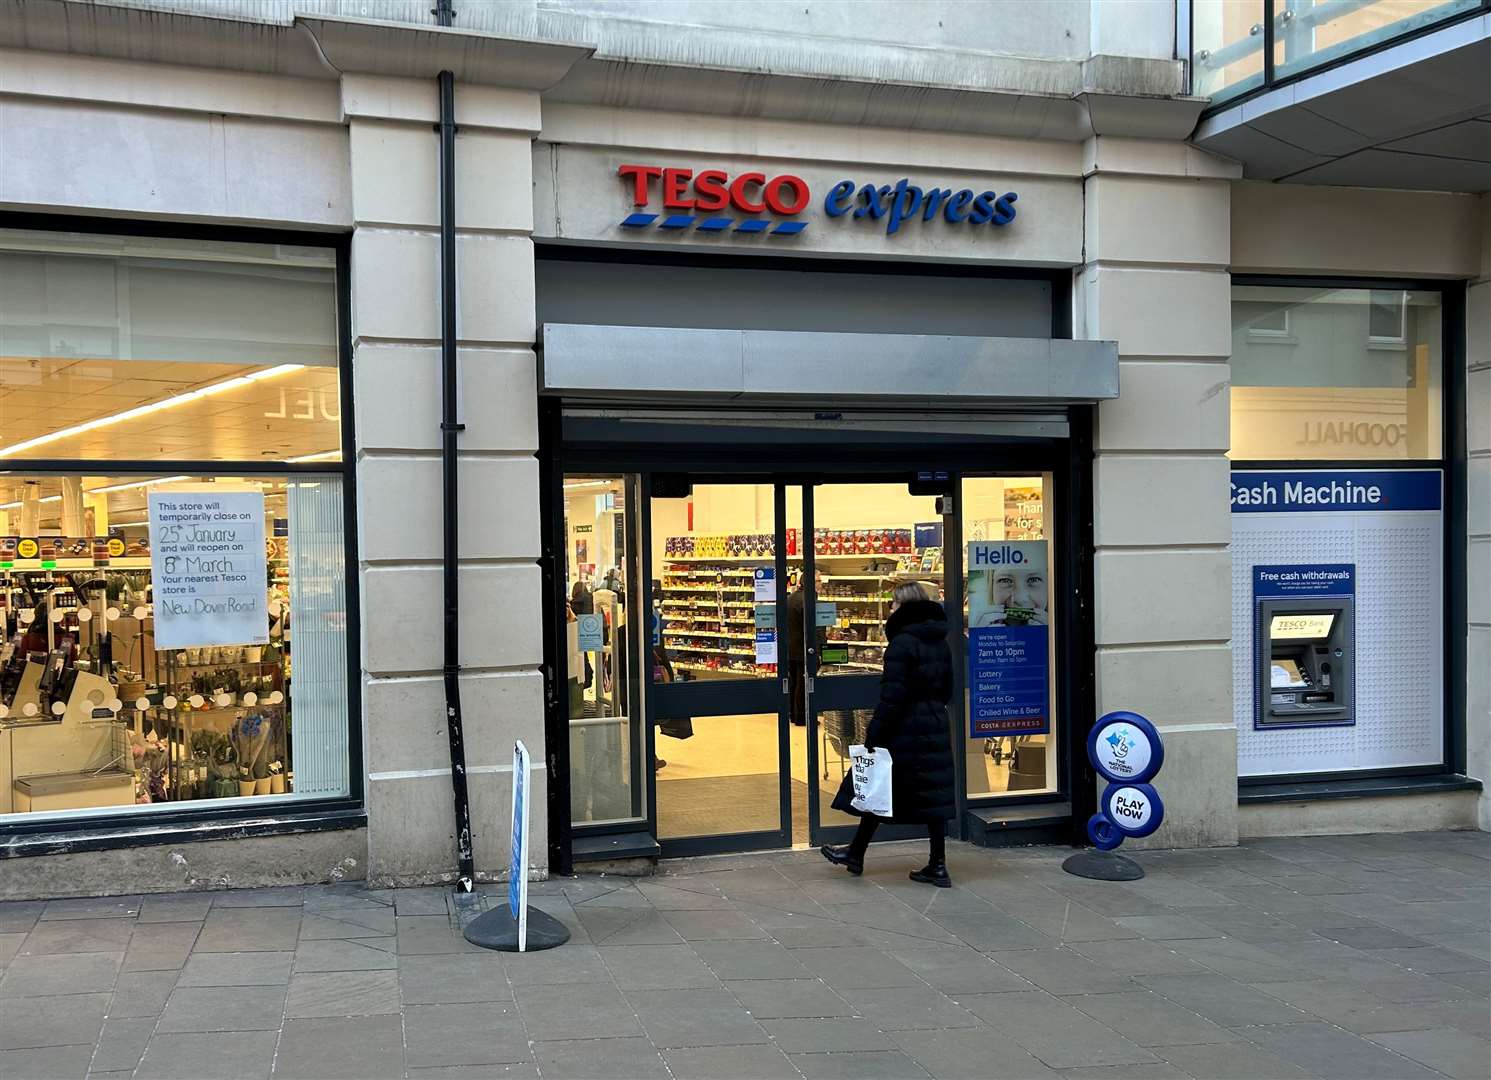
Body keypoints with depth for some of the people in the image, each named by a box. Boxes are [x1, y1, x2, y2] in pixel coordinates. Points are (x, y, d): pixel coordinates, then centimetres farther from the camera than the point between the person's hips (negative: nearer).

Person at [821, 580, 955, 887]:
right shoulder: (940, 643, 8)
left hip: (904, 729, -7)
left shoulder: (901, 644, -16)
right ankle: (937, 866, 9)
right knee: (932, 793, 8)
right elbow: (947, 690, 15)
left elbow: (892, 696, -19)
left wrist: (875, 735, -15)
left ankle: (856, 855, 21)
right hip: (935, 728, 7)